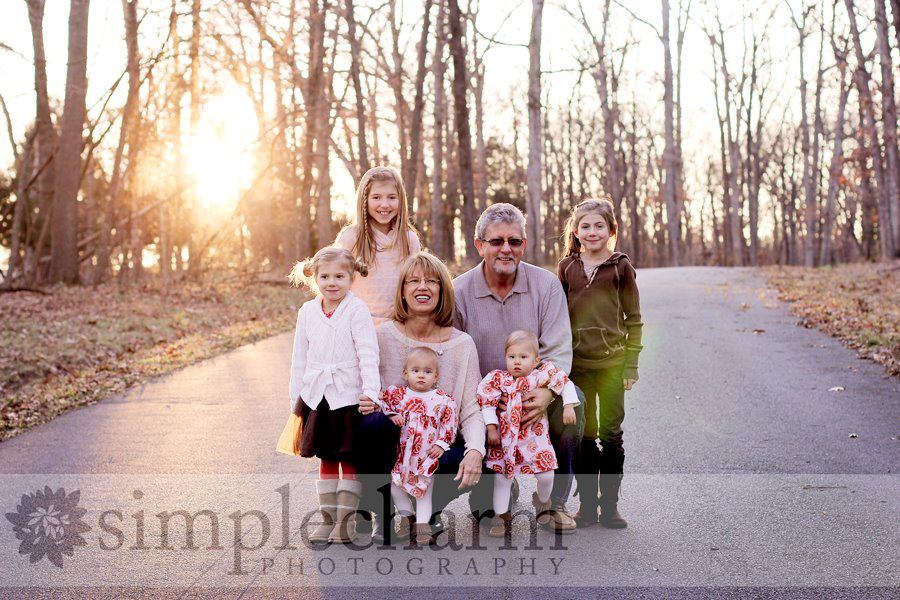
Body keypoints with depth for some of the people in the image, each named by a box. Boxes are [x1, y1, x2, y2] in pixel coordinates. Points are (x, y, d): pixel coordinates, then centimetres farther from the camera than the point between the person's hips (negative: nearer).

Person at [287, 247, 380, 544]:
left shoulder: (357, 310, -8)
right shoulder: (307, 311, 6)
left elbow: (368, 354, -12)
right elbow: (300, 357, 13)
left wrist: (370, 391, -22)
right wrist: (296, 396, 12)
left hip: (349, 396, -4)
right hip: (317, 397, 4)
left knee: (350, 460, 3)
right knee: (326, 459, 12)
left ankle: (346, 521, 11)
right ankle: (328, 518, 20)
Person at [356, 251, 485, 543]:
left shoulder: (462, 344, 0)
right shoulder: (382, 336, -2)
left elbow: (472, 409, -4)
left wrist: (475, 450, -24)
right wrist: (362, 403, -23)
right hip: (389, 443, -1)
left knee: (472, 464, -30)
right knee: (377, 421, -35)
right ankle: (382, 512, -8)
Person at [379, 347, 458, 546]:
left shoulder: (444, 400, -3)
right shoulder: (397, 393, 1)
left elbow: (450, 424, -1)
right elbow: (382, 405, 9)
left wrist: (441, 444, -9)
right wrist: (392, 416, -9)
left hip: (427, 453, -2)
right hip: (400, 451, 2)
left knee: (424, 486, 1)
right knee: (395, 484, 4)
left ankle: (422, 522, 7)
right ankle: (406, 514, 22)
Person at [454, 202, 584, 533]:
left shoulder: (546, 284, -3)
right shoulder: (459, 291, -3)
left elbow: (558, 349, -9)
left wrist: (546, 392, -29)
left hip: (536, 392, 1)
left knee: (570, 404, -29)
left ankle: (555, 502, -7)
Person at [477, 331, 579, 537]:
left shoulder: (543, 374, -7)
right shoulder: (498, 379, -7)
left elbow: (566, 384, 3)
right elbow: (486, 403, -2)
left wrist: (568, 407, -4)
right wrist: (491, 427, -5)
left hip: (535, 436, 0)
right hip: (506, 437, 0)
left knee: (546, 475, 0)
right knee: (501, 477, 2)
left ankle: (542, 501, 33)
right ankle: (501, 515, 19)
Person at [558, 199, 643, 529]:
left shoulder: (621, 266, 2)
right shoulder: (566, 267, 6)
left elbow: (633, 318, 4)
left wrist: (631, 364, -1)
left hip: (613, 361, -1)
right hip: (576, 362, 1)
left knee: (611, 435, 3)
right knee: (583, 435, 7)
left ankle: (610, 504, 14)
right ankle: (587, 504, 16)